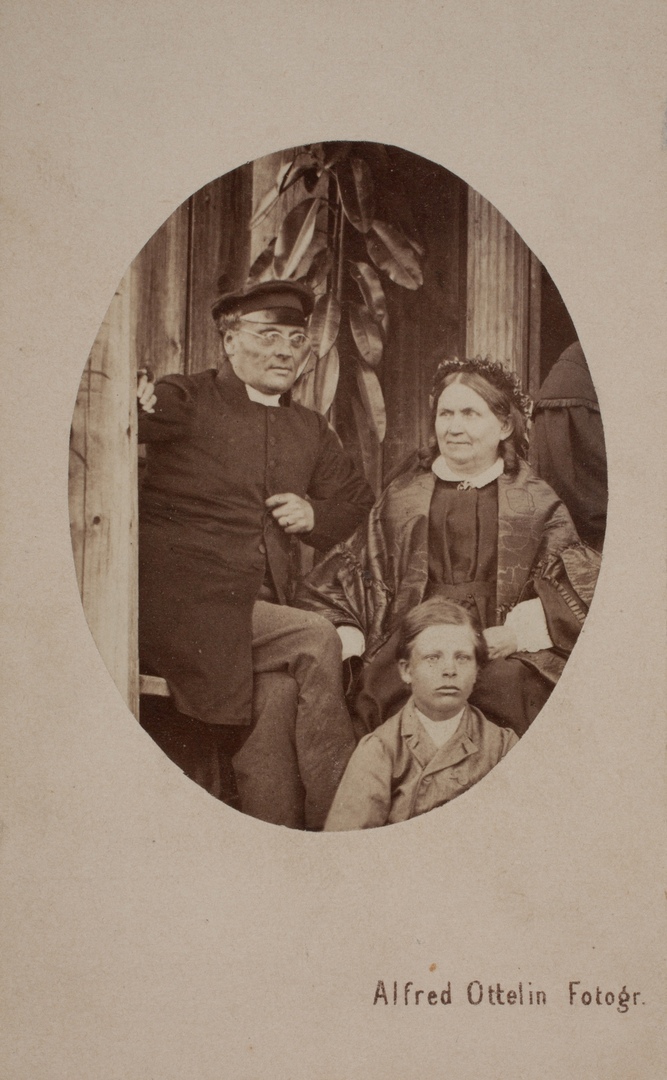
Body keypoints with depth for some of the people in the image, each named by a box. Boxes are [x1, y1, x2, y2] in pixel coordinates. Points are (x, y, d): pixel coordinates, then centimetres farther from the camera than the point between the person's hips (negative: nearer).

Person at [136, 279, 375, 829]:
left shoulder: (310, 429, 19)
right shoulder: (187, 400, 0)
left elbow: (357, 498, 31)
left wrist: (316, 514, 8)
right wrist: (132, 406, -39)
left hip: (261, 612, 6)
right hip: (188, 602, -6)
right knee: (318, 643, -23)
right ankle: (337, 818, -13)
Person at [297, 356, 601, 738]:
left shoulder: (536, 502, 16)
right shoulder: (401, 499, 21)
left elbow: (579, 588, 7)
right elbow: (348, 574, 18)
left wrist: (518, 632, -9)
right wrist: (346, 640, 0)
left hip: (501, 650, 0)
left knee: (506, 682, -34)